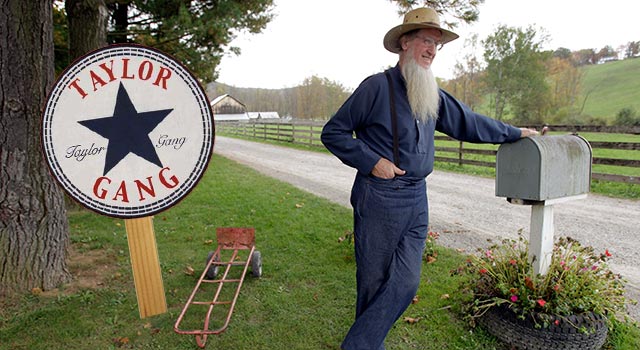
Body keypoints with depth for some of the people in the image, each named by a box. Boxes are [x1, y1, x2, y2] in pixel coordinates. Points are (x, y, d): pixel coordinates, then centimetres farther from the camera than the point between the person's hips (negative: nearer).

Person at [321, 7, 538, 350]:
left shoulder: (434, 96, 13)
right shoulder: (378, 86, -7)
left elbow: (470, 122, 26)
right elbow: (333, 132, -7)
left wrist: (515, 132, 33)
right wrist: (372, 161, -13)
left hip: (417, 201, 6)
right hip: (378, 198, -6)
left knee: (405, 284, 2)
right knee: (373, 282, 5)